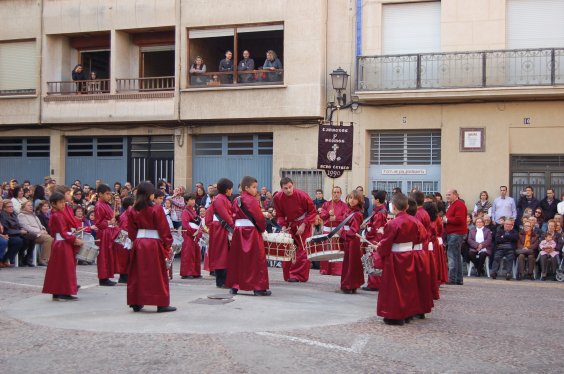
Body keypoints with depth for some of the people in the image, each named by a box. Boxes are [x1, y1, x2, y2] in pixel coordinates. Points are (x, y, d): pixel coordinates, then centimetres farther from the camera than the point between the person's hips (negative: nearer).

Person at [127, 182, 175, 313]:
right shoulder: (156, 209, -10)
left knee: (138, 273, 12)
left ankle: (136, 303, 17)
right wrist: (168, 245, 0)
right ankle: (161, 304, 5)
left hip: (138, 244, 4)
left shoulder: (132, 211, 3)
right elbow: (164, 230, -8)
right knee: (158, 274, 3)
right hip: (154, 244, -4)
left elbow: (131, 231, 7)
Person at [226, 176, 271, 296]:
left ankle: (234, 286, 13)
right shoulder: (251, 200, -11)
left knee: (237, 259, 11)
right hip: (251, 231, -7)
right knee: (257, 259, -1)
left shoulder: (236, 200, 10)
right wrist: (263, 228, 4)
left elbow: (234, 215, 11)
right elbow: (259, 217, -11)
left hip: (238, 230, 7)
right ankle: (259, 288, -1)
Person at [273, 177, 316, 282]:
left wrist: (304, 225, -19)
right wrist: (283, 225, -15)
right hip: (289, 225, 4)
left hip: (302, 224, -4)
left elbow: (312, 211, -12)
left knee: (302, 250, -6)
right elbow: (279, 214, 1)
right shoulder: (278, 198, -12)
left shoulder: (302, 195, -22)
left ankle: (299, 275, -3)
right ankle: (288, 275, 14)